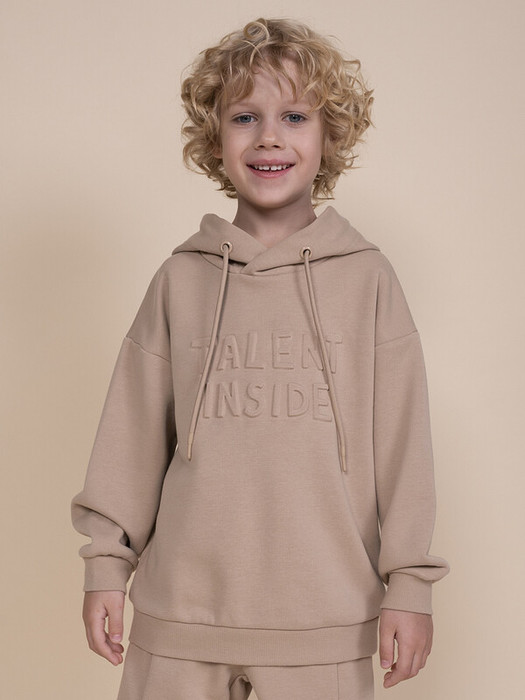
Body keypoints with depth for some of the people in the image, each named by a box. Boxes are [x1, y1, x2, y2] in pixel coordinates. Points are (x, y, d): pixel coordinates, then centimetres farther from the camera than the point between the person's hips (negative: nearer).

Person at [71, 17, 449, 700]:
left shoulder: (367, 279, 1)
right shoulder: (180, 280, 4)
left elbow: (401, 441, 1)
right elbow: (133, 433, 7)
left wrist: (409, 583, 0)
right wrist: (106, 564, 5)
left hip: (326, 621, -1)